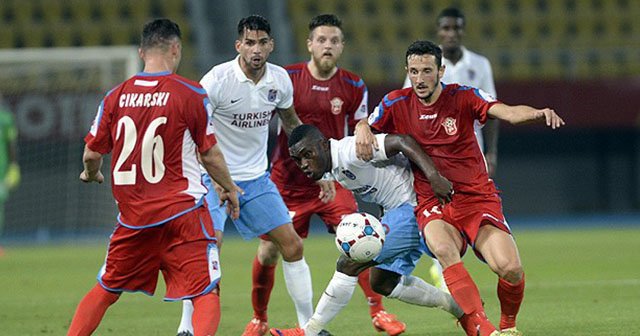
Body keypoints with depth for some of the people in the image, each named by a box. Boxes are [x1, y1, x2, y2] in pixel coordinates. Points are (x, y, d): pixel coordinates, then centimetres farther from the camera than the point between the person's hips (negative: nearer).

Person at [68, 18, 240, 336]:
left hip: (132, 215, 4)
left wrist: (91, 175, 30)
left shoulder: (115, 97, 3)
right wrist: (229, 188, 17)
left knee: (105, 290, 19)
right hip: (182, 213, -4)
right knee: (206, 295, -4)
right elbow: (210, 154, -1)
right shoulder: (190, 94, -6)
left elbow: (91, 155, 7)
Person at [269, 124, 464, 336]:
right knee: (382, 284, 18)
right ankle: (457, 305, 28)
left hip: (411, 208, -11)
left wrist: (434, 176, -36)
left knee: (348, 265, -13)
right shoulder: (334, 169, 10)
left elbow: (402, 142, -27)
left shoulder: (348, 151, -21)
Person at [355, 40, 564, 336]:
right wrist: (362, 129, -8)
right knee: (443, 250, -35)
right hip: (431, 201, 1)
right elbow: (365, 125, 18)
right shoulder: (397, 104, 3)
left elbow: (508, 112, -20)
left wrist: (538, 113, -41)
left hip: (477, 197, -1)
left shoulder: (463, 97, -5)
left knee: (510, 268, -20)